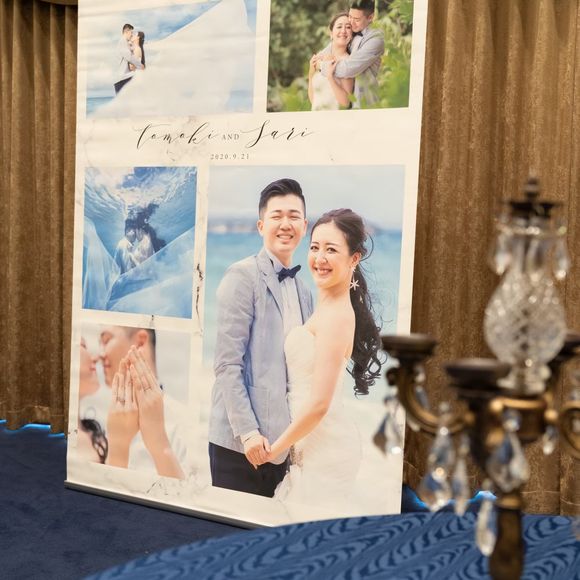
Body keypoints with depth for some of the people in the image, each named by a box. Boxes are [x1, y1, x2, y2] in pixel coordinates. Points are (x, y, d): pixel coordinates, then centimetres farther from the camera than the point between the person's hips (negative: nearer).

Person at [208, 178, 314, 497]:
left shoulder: (303, 291, 14)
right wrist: (247, 431, -17)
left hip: (281, 441, 6)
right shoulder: (243, 275, -8)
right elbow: (227, 363, -13)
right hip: (241, 440, -6)